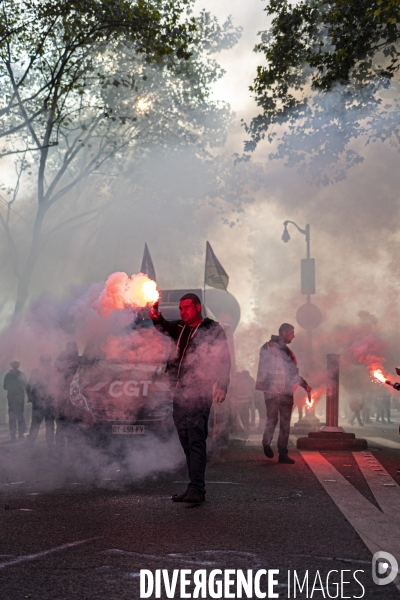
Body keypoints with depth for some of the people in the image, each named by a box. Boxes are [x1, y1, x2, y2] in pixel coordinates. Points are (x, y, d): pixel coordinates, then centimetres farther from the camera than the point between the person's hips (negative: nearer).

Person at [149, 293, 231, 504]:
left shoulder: (213, 330, 2)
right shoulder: (179, 328, 22)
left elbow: (224, 359, -4)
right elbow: (163, 327, 9)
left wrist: (221, 386, -16)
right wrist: (156, 316, -14)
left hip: (199, 393, -7)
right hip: (179, 393, 7)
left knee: (196, 441, -14)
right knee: (187, 443, 9)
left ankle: (196, 488, -18)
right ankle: (196, 488, 15)